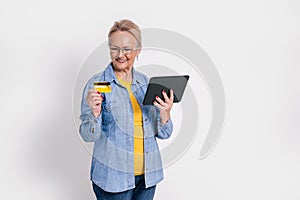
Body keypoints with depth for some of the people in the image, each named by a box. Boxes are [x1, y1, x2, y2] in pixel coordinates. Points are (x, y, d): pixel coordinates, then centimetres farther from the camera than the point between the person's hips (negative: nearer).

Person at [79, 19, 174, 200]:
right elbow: (89, 136, -11)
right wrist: (95, 114, -29)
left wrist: (165, 113, -16)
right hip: (112, 178, -4)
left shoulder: (147, 83, 3)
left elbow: (163, 134, 4)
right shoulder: (96, 84, -8)